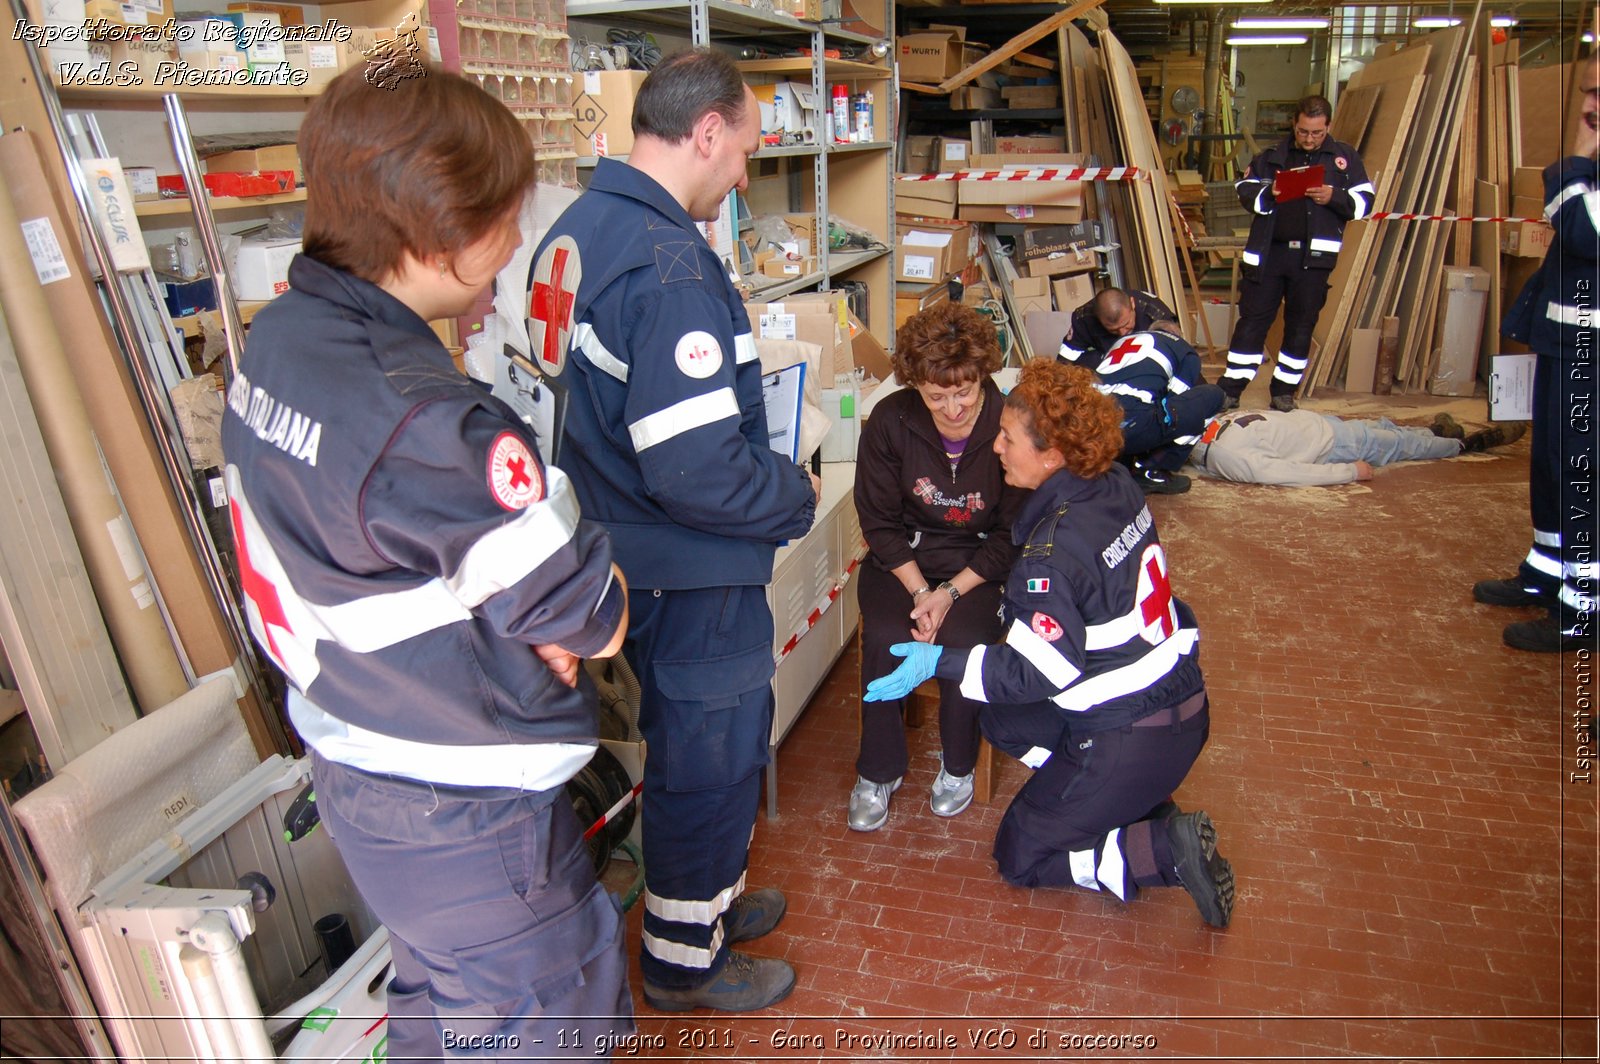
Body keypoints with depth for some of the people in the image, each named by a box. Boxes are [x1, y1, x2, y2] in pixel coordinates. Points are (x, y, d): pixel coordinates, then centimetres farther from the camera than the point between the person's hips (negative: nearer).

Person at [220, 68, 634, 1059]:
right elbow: (594, 617, -23)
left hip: (351, 765, 9)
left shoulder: (279, 336, -3)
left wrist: (524, 610, -7)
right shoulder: (423, 427, -33)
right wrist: (604, 597, -1)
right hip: (461, 814, -8)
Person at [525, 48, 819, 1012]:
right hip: (695, 573, -9)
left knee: (688, 739, 26)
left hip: (631, 556, 9)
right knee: (713, 758, 11)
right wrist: (798, 496, -11)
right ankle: (686, 960, 33)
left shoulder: (579, 230, 5)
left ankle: (703, 902, 48)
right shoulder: (670, 267, -26)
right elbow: (696, 473, -31)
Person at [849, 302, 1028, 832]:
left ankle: (958, 765, 3)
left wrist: (951, 593, -19)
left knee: (962, 640, -27)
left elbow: (1012, 535, -8)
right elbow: (879, 521, -5)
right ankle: (878, 771, -1)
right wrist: (918, 590, -17)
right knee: (884, 637, -25)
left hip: (979, 563, -1)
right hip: (903, 556, 1)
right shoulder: (891, 421, -14)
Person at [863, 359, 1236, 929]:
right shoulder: (1116, 484, -2)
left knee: (1020, 856, 9)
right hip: (1181, 693, 9)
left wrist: (939, 662, -16)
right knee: (1003, 721, 22)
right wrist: (1022, 606, 16)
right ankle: (1143, 808, 15)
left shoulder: (1053, 552, -26)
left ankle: (1167, 848, -4)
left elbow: (1038, 672, -21)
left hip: (1132, 740, -8)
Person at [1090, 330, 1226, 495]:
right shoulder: (1187, 353, 20)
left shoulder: (1123, 340, 34)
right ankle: (1151, 471, 10)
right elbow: (1179, 404, 21)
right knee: (1213, 395, 14)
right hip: (1132, 424, -7)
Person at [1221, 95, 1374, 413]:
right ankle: (1230, 389, 6)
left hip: (1314, 256, 0)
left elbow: (1364, 202, 6)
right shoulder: (1273, 156, 11)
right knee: (1252, 318, 0)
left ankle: (1284, 392, 17)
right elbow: (1244, 190, 7)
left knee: (1301, 325, 6)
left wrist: (1334, 197, -12)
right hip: (1268, 252, 0)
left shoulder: (1345, 157, 9)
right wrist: (1269, 193, -12)